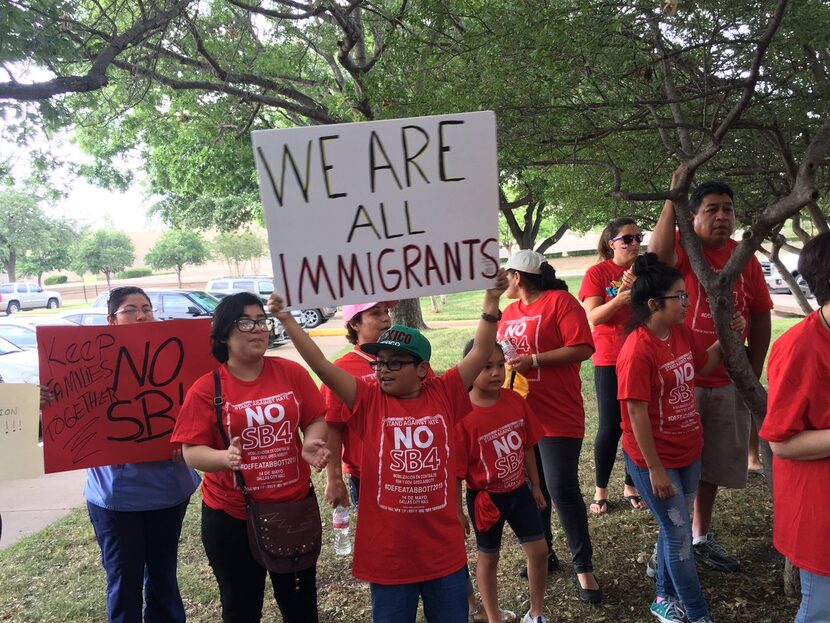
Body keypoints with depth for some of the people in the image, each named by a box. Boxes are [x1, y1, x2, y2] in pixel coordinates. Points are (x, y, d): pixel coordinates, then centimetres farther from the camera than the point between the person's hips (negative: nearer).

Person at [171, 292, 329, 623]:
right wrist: (225, 457, -32)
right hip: (230, 517, -2)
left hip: (295, 506, 2)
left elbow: (315, 420, 1)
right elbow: (192, 452, -12)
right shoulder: (205, 389, -10)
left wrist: (311, 444, -20)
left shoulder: (292, 372, -4)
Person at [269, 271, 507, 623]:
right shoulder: (369, 400, -5)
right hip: (388, 554, -1)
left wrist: (492, 300, -13)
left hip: (445, 550, 1)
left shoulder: (443, 394, -2)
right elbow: (322, 366, -12)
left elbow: (480, 354, -5)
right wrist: (286, 319, -18)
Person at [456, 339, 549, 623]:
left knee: (539, 550, 11)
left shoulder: (515, 400, -9)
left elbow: (527, 447, 4)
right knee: (488, 557, 15)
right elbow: (457, 472, -17)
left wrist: (535, 486, 11)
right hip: (486, 498, -5)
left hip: (519, 490, 5)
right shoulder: (462, 415, -24)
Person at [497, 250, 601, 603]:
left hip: (557, 415, -7)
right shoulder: (510, 311, 14)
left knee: (562, 489, -7)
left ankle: (583, 567, 9)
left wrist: (533, 360, -22)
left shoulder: (560, 301, -9)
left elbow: (583, 349, -18)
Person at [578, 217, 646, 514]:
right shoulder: (597, 272, -4)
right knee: (610, 427, 0)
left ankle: (631, 486, 25)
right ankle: (600, 490, 17)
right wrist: (619, 299, -27)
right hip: (609, 360, -3)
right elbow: (594, 317, -12)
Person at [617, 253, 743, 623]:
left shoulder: (682, 333, 0)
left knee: (674, 529, 21)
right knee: (680, 536, 6)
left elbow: (703, 366, 20)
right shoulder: (638, 350, -25)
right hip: (654, 459, -8)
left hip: (688, 452, 8)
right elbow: (637, 414, -24)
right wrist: (655, 469, -20)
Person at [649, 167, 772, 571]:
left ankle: (701, 537, 37)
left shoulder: (744, 256, 4)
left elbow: (761, 316, 9)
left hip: (727, 382, 5)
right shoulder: (682, 248, -9)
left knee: (713, 465, 18)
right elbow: (658, 253, -35)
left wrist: (753, 372, 7)